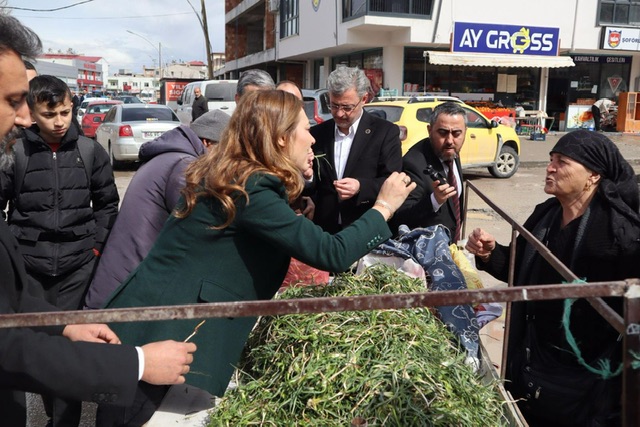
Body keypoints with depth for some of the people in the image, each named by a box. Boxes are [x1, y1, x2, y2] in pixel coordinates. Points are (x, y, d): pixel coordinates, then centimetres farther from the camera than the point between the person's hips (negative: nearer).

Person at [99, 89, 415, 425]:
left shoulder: (231, 178, 8)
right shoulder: (250, 189, -22)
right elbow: (332, 253, -23)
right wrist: (383, 207, -9)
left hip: (171, 322, 10)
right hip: (169, 334, -10)